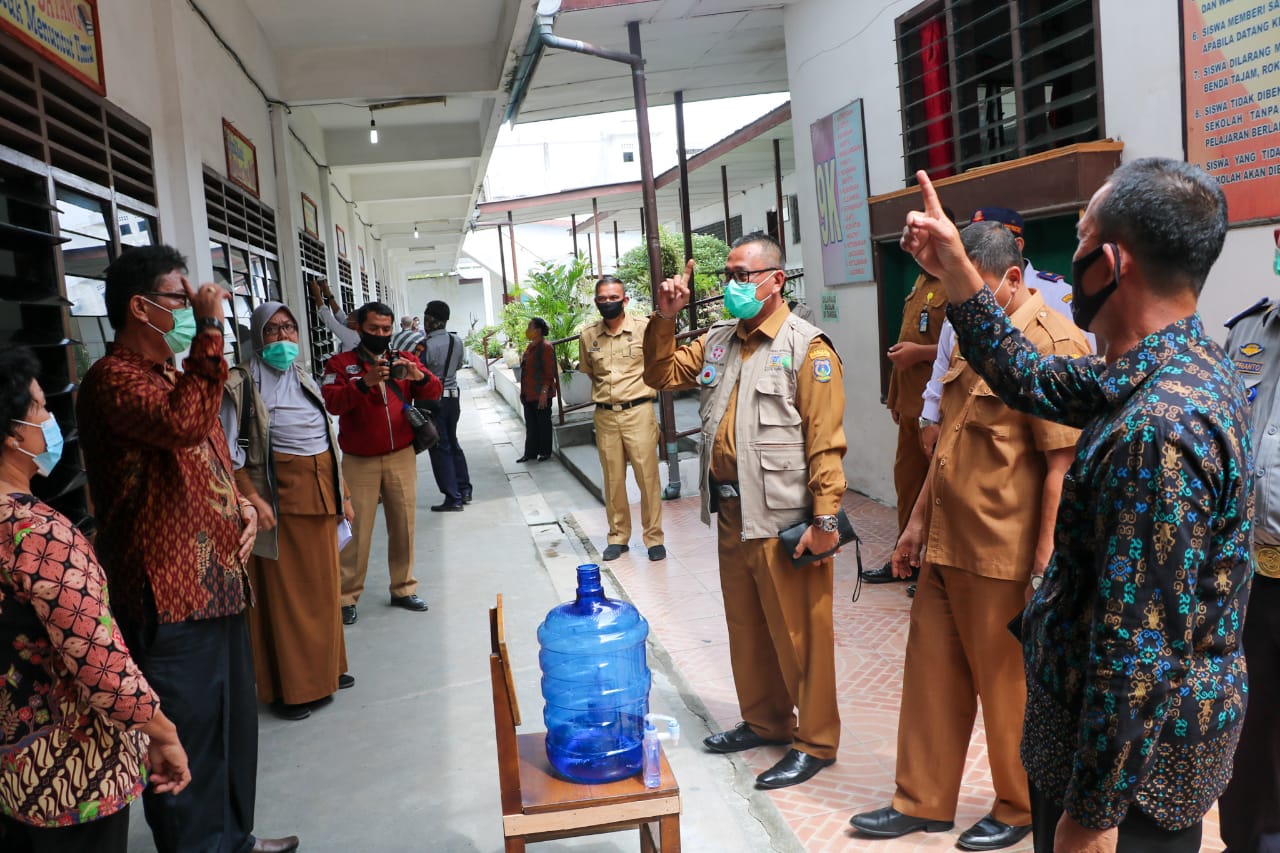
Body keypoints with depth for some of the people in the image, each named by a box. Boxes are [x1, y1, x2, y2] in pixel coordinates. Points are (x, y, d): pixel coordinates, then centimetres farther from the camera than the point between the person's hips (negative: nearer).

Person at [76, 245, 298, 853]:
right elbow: (185, 424, -36)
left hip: (217, 580, 10)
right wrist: (209, 330, -30)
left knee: (233, 720, 21)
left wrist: (241, 503, 8)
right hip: (167, 594, -10)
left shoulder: (172, 374, 17)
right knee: (188, 733, 0)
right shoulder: (114, 380, -16)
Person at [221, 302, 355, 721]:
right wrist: (252, 498, -21)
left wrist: (342, 494, 17)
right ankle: (288, 688, 10)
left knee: (323, 585, 13)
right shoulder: (242, 384, -7)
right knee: (284, 591, -1)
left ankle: (324, 668, 28)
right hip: (281, 497, -7)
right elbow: (228, 450, -12)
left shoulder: (305, 381, 14)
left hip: (321, 494, 7)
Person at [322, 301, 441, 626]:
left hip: (401, 458, 3)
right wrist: (365, 382, -29)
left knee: (403, 524, 6)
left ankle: (404, 588, 19)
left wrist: (418, 376, -23)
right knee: (357, 529, -4)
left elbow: (434, 392, -2)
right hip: (359, 462, -3)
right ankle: (347, 596, 6)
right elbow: (332, 402, -15)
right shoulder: (341, 363, 1)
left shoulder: (405, 359, 10)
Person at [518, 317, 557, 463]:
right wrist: (523, 391, 16)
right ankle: (530, 452, 18)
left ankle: (545, 452, 14)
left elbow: (549, 373, -18)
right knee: (530, 424, 12)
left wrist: (544, 393, -21)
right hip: (529, 394, 9)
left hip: (540, 394, -9)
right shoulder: (530, 346, 12)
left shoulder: (545, 347, -14)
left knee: (543, 423, 3)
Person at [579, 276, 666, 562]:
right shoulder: (588, 336, 5)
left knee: (647, 476, -2)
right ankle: (618, 536, 21)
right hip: (605, 415, 3)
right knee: (613, 479, 10)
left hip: (638, 411, -3)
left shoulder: (644, 327, -7)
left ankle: (654, 538, 8)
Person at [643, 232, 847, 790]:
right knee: (745, 626, 19)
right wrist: (664, 320, 1)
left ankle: (815, 741, 18)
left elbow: (825, 440, -16)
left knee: (798, 633, 3)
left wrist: (825, 519, -20)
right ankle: (764, 720, 37)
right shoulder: (718, 341, 12)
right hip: (731, 513, 8)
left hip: (784, 516, -8)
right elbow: (662, 375, 16)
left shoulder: (806, 347, -11)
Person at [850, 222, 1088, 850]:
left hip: (1004, 560, -8)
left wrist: (1045, 568, -20)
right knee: (930, 675, 15)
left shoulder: (1052, 343, -15)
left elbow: (1063, 464, -19)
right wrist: (918, 524, 19)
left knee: (1009, 690, 9)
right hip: (946, 550, 8)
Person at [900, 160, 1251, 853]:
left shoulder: (1156, 430, -31)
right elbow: (1037, 382, 13)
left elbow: (1139, 653, -29)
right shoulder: (1192, 365, 0)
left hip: (1130, 764, -9)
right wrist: (955, 273, 7)